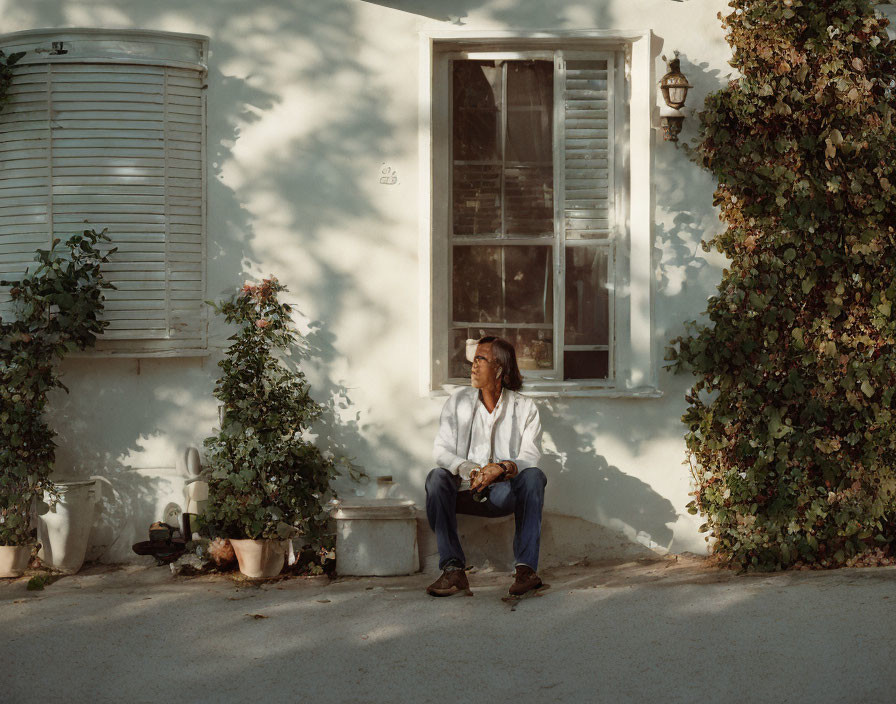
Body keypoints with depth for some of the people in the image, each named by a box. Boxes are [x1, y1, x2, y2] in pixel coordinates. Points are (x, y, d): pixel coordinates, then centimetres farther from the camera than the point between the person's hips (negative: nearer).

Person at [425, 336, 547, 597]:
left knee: (534, 476, -30)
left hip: (505, 493, -1)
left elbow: (530, 458, -7)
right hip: (465, 492, 1)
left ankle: (526, 568, -36)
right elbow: (441, 450, -2)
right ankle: (453, 569, -37)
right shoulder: (458, 401, 7)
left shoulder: (524, 407, 3)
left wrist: (504, 468, -30)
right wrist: (466, 469, -23)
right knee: (437, 477, -28)